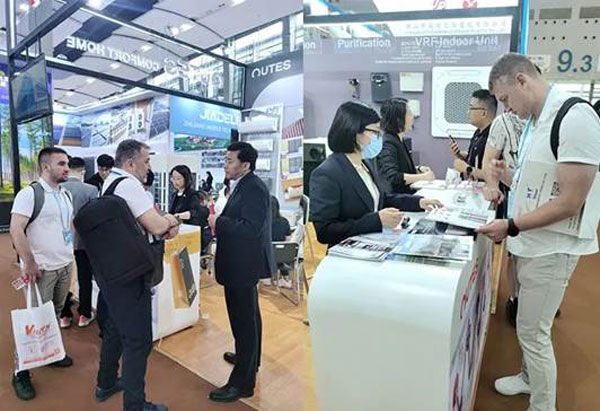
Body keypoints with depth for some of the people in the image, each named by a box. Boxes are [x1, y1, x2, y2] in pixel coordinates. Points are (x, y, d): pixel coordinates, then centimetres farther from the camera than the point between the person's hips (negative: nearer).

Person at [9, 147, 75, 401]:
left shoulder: (66, 195, 10)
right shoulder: (30, 194, -13)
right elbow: (16, 230, -18)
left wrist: (70, 254, 13)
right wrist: (29, 264, -17)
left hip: (65, 265, 6)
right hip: (42, 268, -6)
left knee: (55, 314, 15)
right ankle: (21, 372, 17)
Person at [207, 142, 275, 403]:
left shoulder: (254, 188, -19)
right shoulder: (244, 186, 11)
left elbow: (251, 227, -27)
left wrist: (219, 222, -19)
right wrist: (220, 222, 3)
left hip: (244, 265, -11)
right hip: (242, 263, 11)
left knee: (244, 320, -1)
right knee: (248, 316, 24)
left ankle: (242, 382, 12)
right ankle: (249, 358, 44)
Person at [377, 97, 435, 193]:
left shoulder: (399, 139, 12)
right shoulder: (388, 143, -16)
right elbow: (392, 177, -28)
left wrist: (418, 169, 6)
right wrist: (423, 177, -20)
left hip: (407, 192, 9)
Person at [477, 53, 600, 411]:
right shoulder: (535, 121, 8)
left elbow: (570, 202, -22)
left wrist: (511, 227, -20)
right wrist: (509, 178, 0)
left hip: (550, 248, -8)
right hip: (529, 242, 8)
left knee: (533, 332, 3)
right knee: (529, 327, 22)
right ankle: (531, 377, 43)